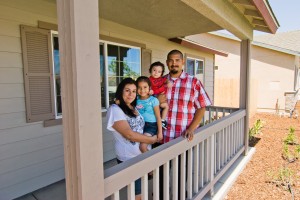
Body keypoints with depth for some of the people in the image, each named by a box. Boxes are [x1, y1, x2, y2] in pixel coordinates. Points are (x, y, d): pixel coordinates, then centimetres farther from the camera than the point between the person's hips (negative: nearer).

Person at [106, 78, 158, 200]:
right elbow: (129, 134, -21)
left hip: (142, 155, 7)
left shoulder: (134, 108, 9)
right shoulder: (115, 109, -14)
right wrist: (151, 140, -11)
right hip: (129, 159, -7)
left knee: (140, 190, 18)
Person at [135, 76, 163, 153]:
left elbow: (158, 117, -5)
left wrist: (160, 132, -6)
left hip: (151, 125, -4)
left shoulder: (153, 100, -8)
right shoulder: (136, 100, 3)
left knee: (142, 146, -17)